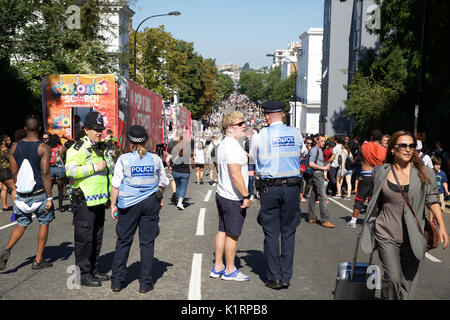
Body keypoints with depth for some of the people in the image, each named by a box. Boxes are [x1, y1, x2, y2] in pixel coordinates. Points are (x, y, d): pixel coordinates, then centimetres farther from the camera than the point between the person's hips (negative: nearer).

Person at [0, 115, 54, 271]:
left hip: (22, 194, 4)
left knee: (22, 224, 17)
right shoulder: (43, 148, -11)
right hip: (40, 193, -4)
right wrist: (49, 198, -13)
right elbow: (45, 174, -16)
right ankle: (38, 260, 14)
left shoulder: (15, 147, 3)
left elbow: (14, 173, 7)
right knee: (44, 223, 11)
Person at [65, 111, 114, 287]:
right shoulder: (78, 148, -11)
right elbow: (71, 170, -26)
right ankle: (84, 274, 8)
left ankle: (94, 270, 27)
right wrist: (95, 167, -23)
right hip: (84, 201, -9)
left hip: (99, 201, 9)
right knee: (84, 238, -2)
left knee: (97, 238, 15)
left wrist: (108, 197, 23)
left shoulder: (101, 148, 17)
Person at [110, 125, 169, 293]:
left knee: (123, 242, 10)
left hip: (129, 204, -1)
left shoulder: (124, 159, -5)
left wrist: (113, 205, 5)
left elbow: (116, 185, -4)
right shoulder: (155, 159, 2)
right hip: (150, 202, 1)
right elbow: (163, 183, 13)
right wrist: (159, 198, 29)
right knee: (147, 242, 8)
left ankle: (117, 281, 16)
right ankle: (145, 283, 13)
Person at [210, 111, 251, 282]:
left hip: (222, 195, 10)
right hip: (233, 198, -10)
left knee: (222, 231, 15)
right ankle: (230, 270, 14)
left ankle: (218, 267, 24)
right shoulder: (233, 146, -20)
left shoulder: (223, 144, 13)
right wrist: (246, 196, -21)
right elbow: (235, 174, -26)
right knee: (232, 235, 2)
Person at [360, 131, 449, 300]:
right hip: (387, 235, 0)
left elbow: (432, 200, 1)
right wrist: (368, 226, 17)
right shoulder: (381, 172, 3)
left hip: (412, 238, 0)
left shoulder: (424, 173, 1)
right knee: (392, 278, -5)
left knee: (408, 280, 8)